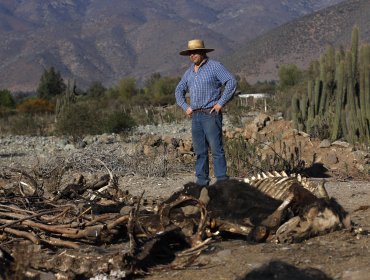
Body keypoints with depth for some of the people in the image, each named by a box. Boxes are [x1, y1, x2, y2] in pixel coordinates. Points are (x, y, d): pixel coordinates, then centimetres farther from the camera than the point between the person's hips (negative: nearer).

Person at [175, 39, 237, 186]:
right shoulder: (189, 72, 15)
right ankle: (202, 180, 13)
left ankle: (222, 179, -4)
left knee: (216, 149, -7)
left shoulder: (214, 66, -5)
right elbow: (179, 90, 25)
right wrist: (185, 107, 10)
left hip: (211, 114, -6)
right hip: (195, 116, 7)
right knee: (199, 150, 8)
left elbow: (231, 82, -13)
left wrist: (220, 103, -14)